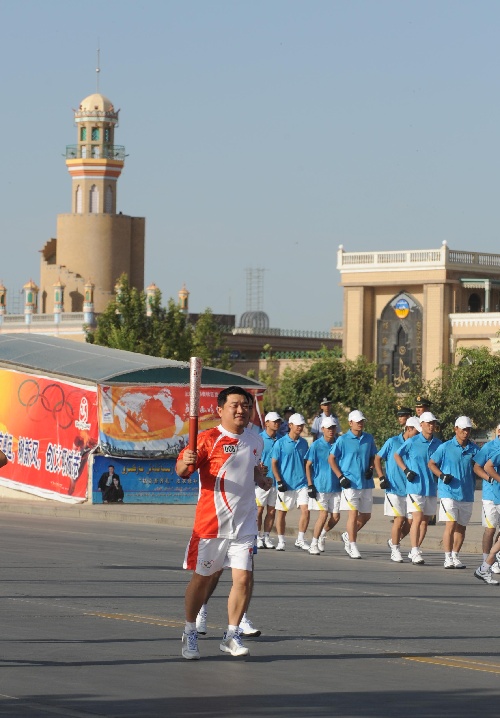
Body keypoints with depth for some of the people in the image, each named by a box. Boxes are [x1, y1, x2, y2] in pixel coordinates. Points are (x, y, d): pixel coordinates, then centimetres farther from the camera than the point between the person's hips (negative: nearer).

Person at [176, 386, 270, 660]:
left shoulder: (255, 441, 9)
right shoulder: (209, 439, -9)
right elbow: (181, 470, -14)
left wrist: (263, 480, 6)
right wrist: (186, 463, -37)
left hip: (244, 523, 4)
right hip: (211, 522, -4)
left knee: (243, 578, -4)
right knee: (202, 578, 6)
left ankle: (231, 635, 9)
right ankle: (190, 633, 21)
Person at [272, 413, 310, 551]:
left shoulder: (303, 443, 9)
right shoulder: (281, 443, -3)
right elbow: (274, 463, -3)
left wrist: (309, 480, 14)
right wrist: (279, 481, -10)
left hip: (301, 483, 3)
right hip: (285, 485, -3)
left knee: (305, 510, -10)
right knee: (281, 512, 5)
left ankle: (300, 540, 0)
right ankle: (281, 541, 17)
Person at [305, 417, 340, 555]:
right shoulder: (316, 446, -3)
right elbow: (308, 465, -1)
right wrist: (310, 485, -7)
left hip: (335, 486, 4)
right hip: (320, 485, -4)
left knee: (336, 516, 2)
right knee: (323, 514, -10)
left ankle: (322, 534, 30)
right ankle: (314, 544, 2)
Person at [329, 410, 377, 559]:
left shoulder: (369, 439, 9)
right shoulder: (343, 440, -3)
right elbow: (331, 458, 0)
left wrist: (371, 469, 0)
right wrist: (341, 477, -8)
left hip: (366, 483, 5)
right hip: (350, 483, -5)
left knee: (366, 516, 9)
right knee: (353, 513, -9)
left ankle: (348, 536, 32)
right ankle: (353, 547, -2)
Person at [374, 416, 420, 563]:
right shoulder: (392, 442, -2)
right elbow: (377, 459, 4)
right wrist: (382, 478, -4)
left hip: (410, 489, 4)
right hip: (394, 488, -4)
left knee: (410, 521, 0)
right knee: (399, 519, -7)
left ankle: (393, 541, 26)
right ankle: (395, 550, 6)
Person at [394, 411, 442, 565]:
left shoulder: (438, 444, 6)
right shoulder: (412, 442, -4)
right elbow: (397, 455, 7)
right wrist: (406, 470, -3)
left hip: (431, 487, 5)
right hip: (415, 487, -5)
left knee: (425, 521, 8)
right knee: (417, 518, -12)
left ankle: (415, 550, 19)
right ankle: (415, 552, -13)